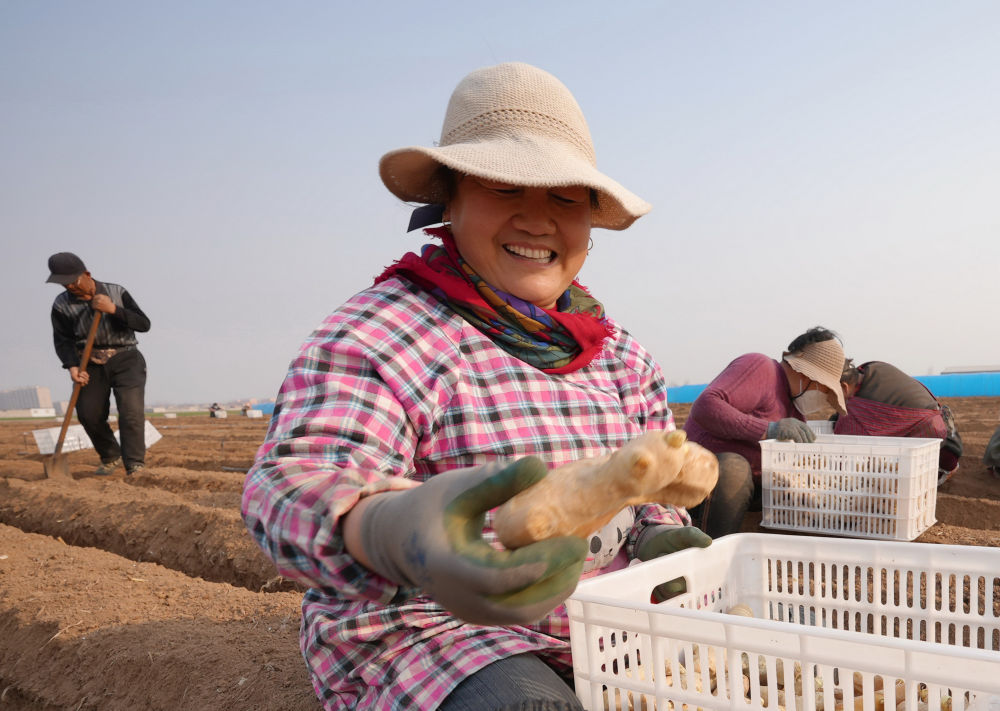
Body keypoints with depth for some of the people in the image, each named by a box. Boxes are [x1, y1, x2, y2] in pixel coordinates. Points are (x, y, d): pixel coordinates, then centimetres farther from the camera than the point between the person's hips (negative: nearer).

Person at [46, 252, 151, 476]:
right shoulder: (62, 305, 1)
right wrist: (72, 367, -21)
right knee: (89, 415, -7)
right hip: (91, 364, 2)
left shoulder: (117, 293, -2)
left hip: (125, 359, -2)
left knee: (131, 410, -17)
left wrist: (113, 309, -21)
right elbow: (62, 340, -3)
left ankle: (135, 468, -15)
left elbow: (144, 324, -6)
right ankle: (110, 458, 18)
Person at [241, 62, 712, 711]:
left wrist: (661, 538, -6)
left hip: (598, 630, 7)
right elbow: (296, 486, -27)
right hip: (426, 631, -6)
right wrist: (399, 533, -49)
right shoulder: (377, 335, -13)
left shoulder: (624, 356, 7)